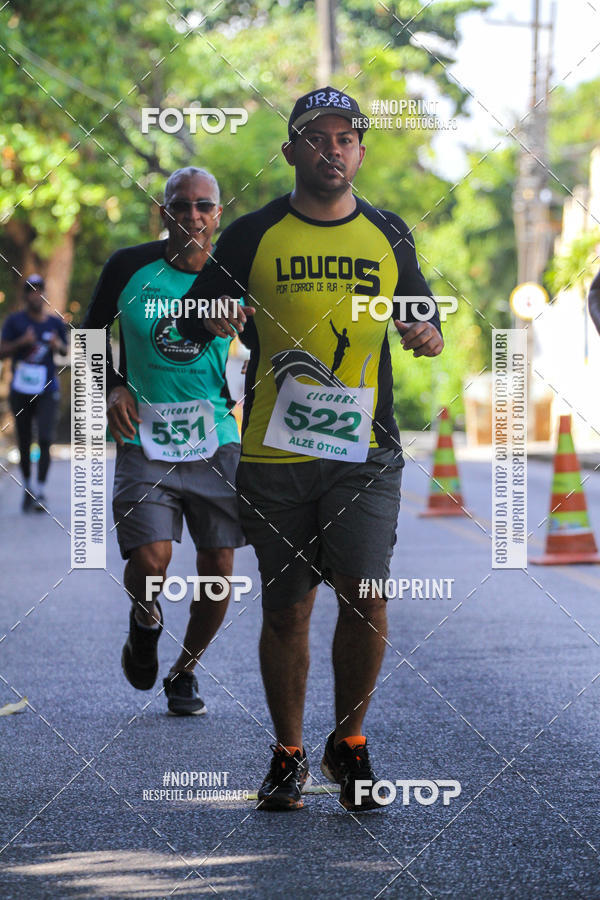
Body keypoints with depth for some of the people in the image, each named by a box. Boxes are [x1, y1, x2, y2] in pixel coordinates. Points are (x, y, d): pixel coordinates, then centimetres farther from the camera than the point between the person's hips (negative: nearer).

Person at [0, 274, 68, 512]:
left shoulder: (55, 323, 6)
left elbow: (66, 350, 19)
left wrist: (59, 346, -5)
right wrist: (22, 342, -20)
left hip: (47, 391, 0)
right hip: (21, 391, 0)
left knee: (45, 439, -14)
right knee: (24, 443, 6)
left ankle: (41, 492, -12)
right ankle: (27, 489, 22)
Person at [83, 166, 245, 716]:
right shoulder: (130, 268, -5)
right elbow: (93, 332, 10)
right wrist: (113, 387, -5)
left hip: (216, 442, 2)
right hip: (144, 440, -2)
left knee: (218, 568, 2)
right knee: (150, 559, -17)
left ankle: (185, 672, 27)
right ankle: (145, 621, 20)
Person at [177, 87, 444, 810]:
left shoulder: (388, 234, 10)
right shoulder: (253, 236, 4)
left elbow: (419, 311, 21)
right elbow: (189, 321, 9)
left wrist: (427, 334, -2)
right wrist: (214, 321, -14)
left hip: (364, 451, 0)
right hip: (273, 453, 0)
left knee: (365, 597, -11)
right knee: (286, 609, 4)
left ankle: (348, 742, 8)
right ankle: (287, 755, 19)